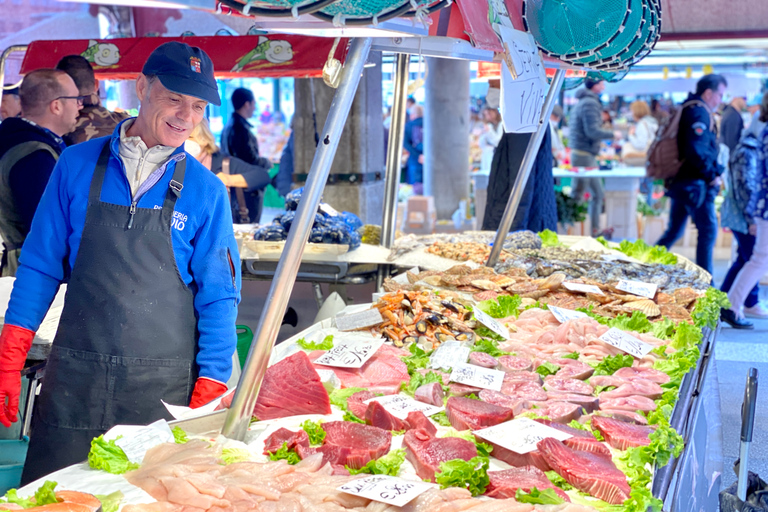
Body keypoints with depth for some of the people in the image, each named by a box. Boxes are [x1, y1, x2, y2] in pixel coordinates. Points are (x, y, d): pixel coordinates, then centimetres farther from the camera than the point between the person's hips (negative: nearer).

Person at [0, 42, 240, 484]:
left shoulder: (206, 190, -1)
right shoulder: (78, 164, 2)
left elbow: (218, 296, 0)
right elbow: (40, 266, 6)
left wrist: (209, 392, -6)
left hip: (164, 386, -1)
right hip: (73, 380, 1)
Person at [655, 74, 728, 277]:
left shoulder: (687, 109, 18)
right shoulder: (699, 112, -14)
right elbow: (696, 151, -24)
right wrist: (712, 176, -14)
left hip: (680, 182, 10)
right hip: (695, 184, -10)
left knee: (674, 230, 16)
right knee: (708, 230, -6)